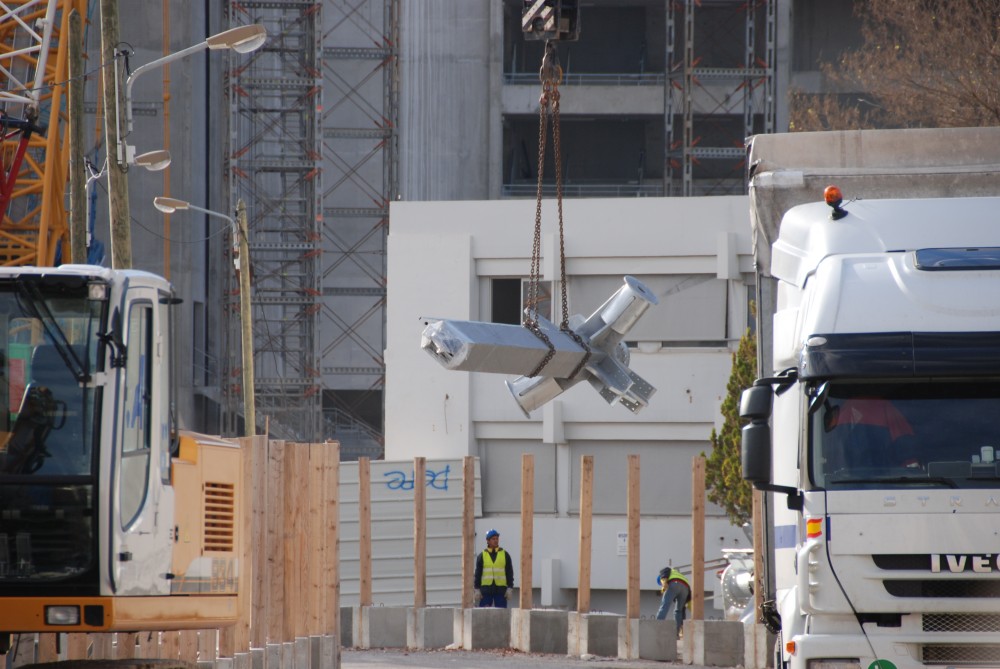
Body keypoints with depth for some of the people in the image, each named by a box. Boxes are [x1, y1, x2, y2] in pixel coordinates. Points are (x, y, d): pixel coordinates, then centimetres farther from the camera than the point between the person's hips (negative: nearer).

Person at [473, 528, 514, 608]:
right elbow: (478, 573, 7)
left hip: (501, 590, 0)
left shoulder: (505, 555, 8)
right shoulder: (482, 556, 7)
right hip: (486, 590, 0)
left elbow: (510, 573, 7)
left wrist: (509, 588, -1)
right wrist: (477, 589, 0)